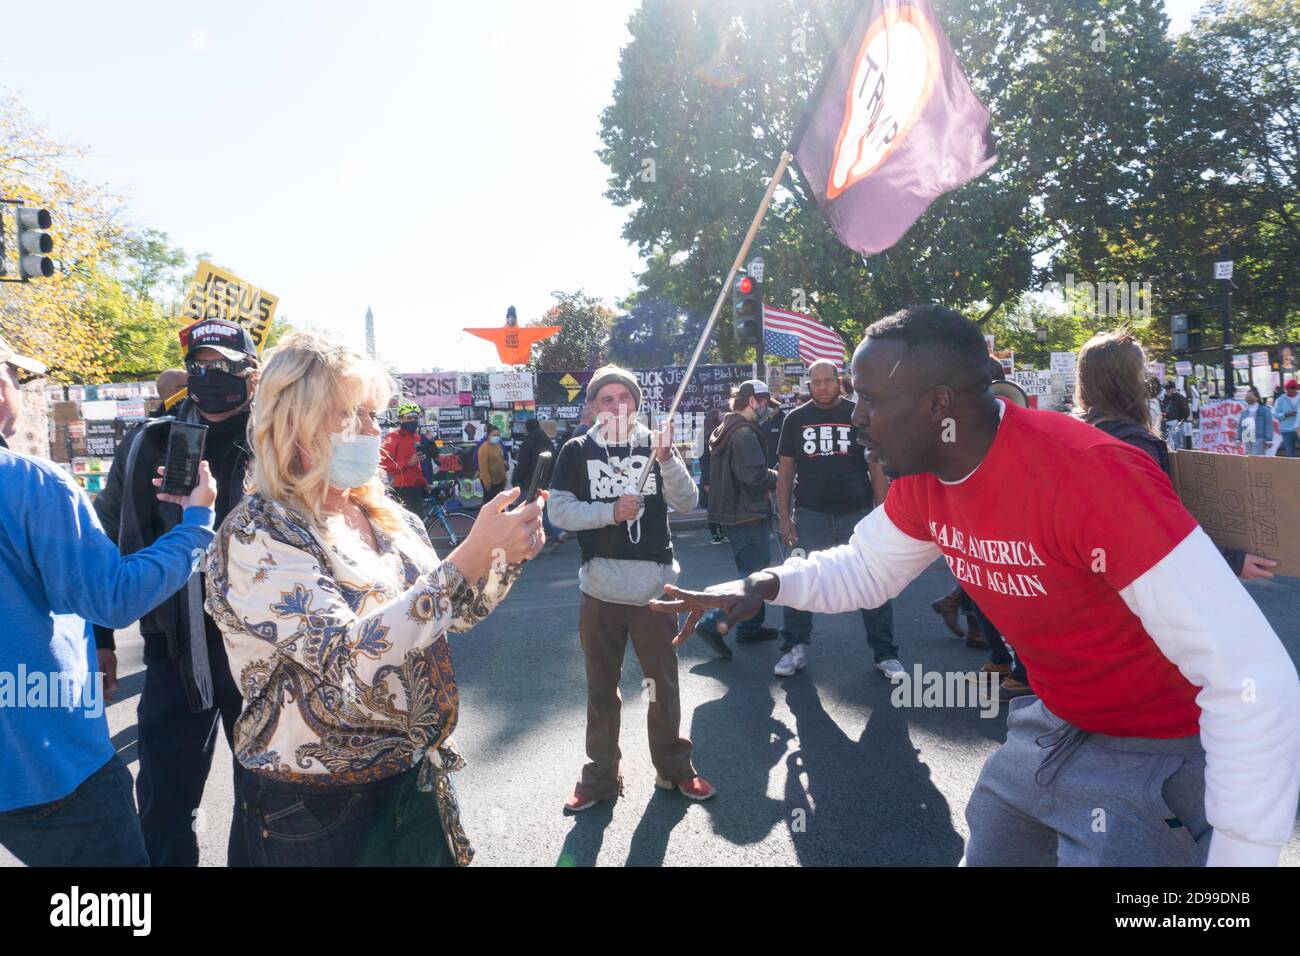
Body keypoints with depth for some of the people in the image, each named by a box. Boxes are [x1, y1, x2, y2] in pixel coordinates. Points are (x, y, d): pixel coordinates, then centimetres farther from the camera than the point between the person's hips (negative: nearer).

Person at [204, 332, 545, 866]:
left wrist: (507, 557, -6)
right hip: (321, 809, -6)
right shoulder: (255, 537, -19)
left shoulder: (387, 517, 1)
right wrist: (472, 555, -33)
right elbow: (349, 657, -31)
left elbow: (449, 613, 12)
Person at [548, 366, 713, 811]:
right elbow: (559, 510, -5)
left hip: (654, 584, 0)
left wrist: (666, 459, -22)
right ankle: (600, 776, 25)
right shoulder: (577, 451, 1)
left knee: (664, 683, 12)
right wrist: (611, 511, -17)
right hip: (599, 587, 0)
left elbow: (687, 503, -7)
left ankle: (674, 767, 29)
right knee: (601, 688, 12)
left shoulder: (655, 444, 3)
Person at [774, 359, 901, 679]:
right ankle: (795, 649, 15)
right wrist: (785, 518, 1)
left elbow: (876, 469, 3)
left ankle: (885, 654, 13)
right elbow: (785, 471, 8)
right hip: (810, 515, 1)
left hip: (857, 513, -1)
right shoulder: (796, 419, 6)